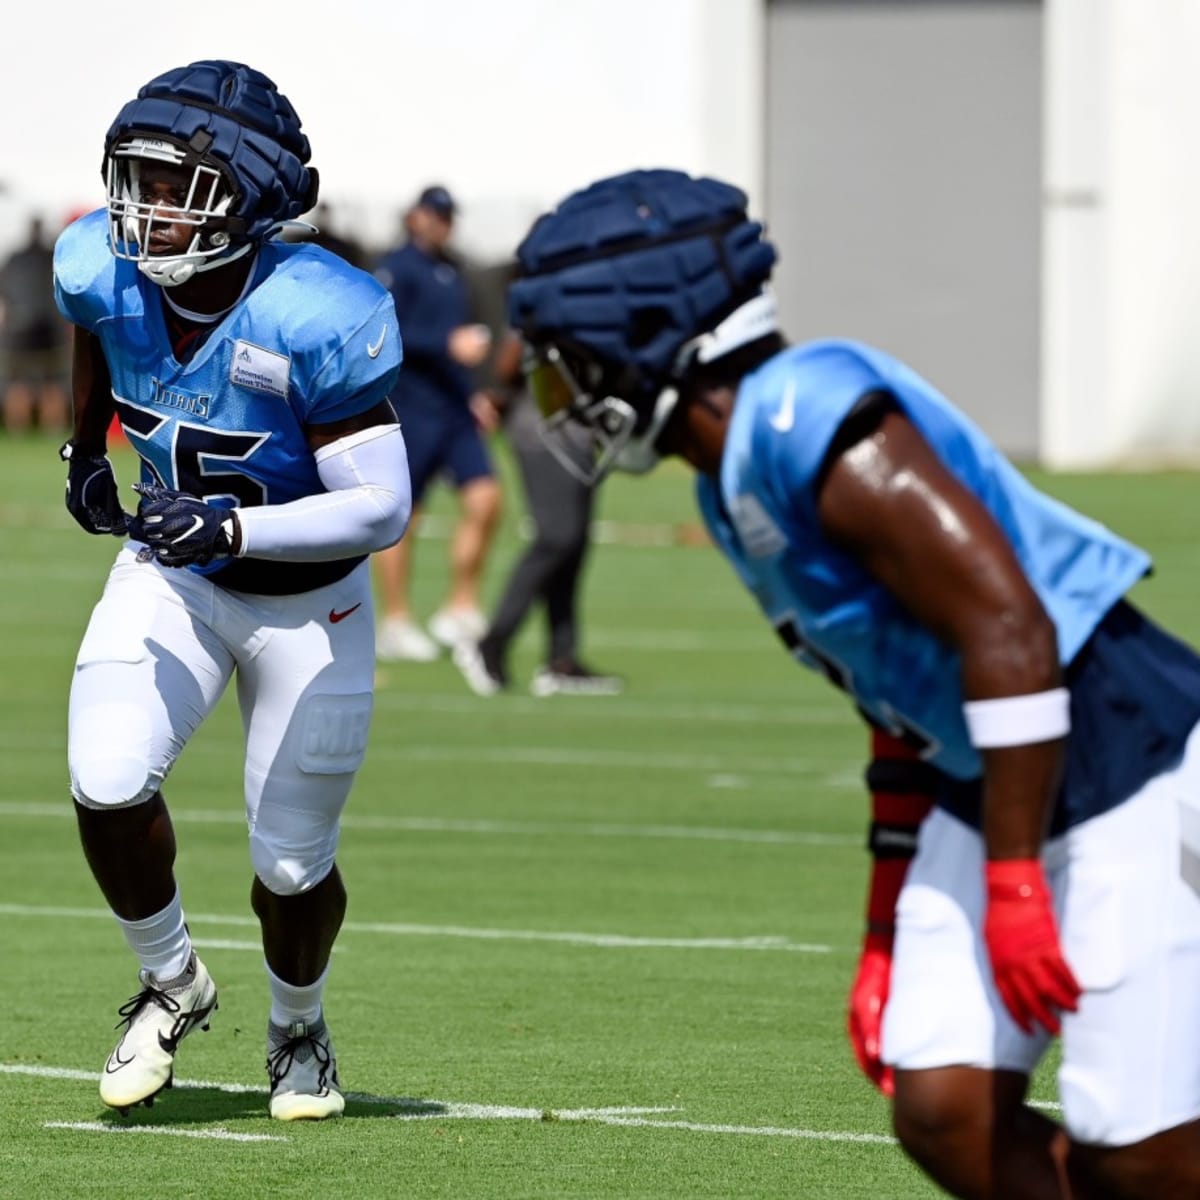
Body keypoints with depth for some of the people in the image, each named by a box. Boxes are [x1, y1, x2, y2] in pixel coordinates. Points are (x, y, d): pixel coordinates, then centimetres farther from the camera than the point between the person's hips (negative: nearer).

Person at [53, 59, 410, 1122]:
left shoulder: (315, 321, -31)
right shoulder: (105, 271, -16)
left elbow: (381, 509, -29)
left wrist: (231, 527, -38)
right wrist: (84, 449, 11)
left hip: (306, 598, -3)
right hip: (169, 572, 3)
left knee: (292, 865, 6)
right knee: (108, 788, -19)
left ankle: (298, 1029, 38)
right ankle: (171, 982, 10)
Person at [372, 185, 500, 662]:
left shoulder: (450, 272, 19)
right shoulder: (397, 268, -6)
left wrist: (471, 394, 19)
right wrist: (449, 344, -22)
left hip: (454, 409, 7)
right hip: (410, 408, -7)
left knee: (484, 499, -4)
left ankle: (460, 610, 4)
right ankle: (395, 623, 6)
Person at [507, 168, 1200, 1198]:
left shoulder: (803, 423, -20)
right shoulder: (738, 480, 12)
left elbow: (1008, 628, -25)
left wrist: (1013, 883, -24)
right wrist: (888, 939, 22)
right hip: (989, 783, 10)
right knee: (947, 1115, 0)